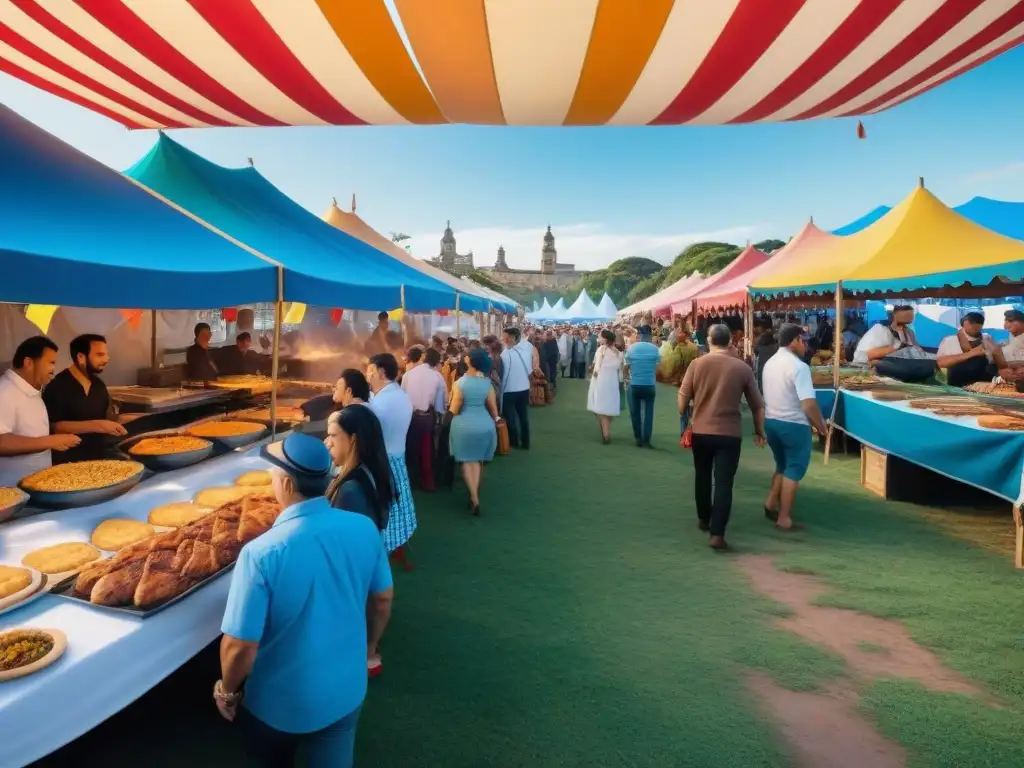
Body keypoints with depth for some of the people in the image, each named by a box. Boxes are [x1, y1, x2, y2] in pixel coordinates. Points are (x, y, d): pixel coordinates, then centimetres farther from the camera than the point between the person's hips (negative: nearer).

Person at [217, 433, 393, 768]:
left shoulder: (261, 553, -31)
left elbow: (241, 647, -23)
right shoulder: (364, 529, -17)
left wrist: (227, 691, -1)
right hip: (347, 691, 3)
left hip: (282, 702, -2)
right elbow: (383, 599, -2)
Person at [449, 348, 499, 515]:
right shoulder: (487, 383, -2)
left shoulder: (461, 383, -12)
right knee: (478, 460, 18)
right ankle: (475, 495, 22)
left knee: (467, 460, 9)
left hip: (464, 425, -3)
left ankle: (474, 499, 0)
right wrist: (494, 421, 23)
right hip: (484, 424, 3)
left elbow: (454, 410, -8)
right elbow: (493, 408, 5)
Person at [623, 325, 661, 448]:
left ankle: (638, 438, 14)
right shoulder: (655, 349, -4)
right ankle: (646, 439, 4)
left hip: (634, 384, 0)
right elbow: (656, 368, -1)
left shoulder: (631, 348, -4)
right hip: (649, 384, 0)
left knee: (635, 412, 11)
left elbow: (627, 366, 2)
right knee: (648, 411, 7)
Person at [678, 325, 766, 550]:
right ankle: (717, 534, -6)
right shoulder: (743, 368, -4)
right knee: (724, 483, -1)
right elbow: (757, 405, 2)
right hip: (730, 433, -1)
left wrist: (683, 415, 19)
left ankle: (703, 519, 35)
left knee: (702, 476, 20)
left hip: (701, 431, 2)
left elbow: (683, 397, -1)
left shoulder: (697, 364, -5)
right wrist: (760, 431, 15)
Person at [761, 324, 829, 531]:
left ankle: (770, 504, 20)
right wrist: (821, 426, -9)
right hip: (793, 425, -7)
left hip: (770, 422, 7)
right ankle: (784, 518, 8)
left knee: (782, 465, 23)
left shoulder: (770, 363, 8)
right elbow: (809, 404, -23)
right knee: (794, 470, 5)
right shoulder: (799, 366, -18)